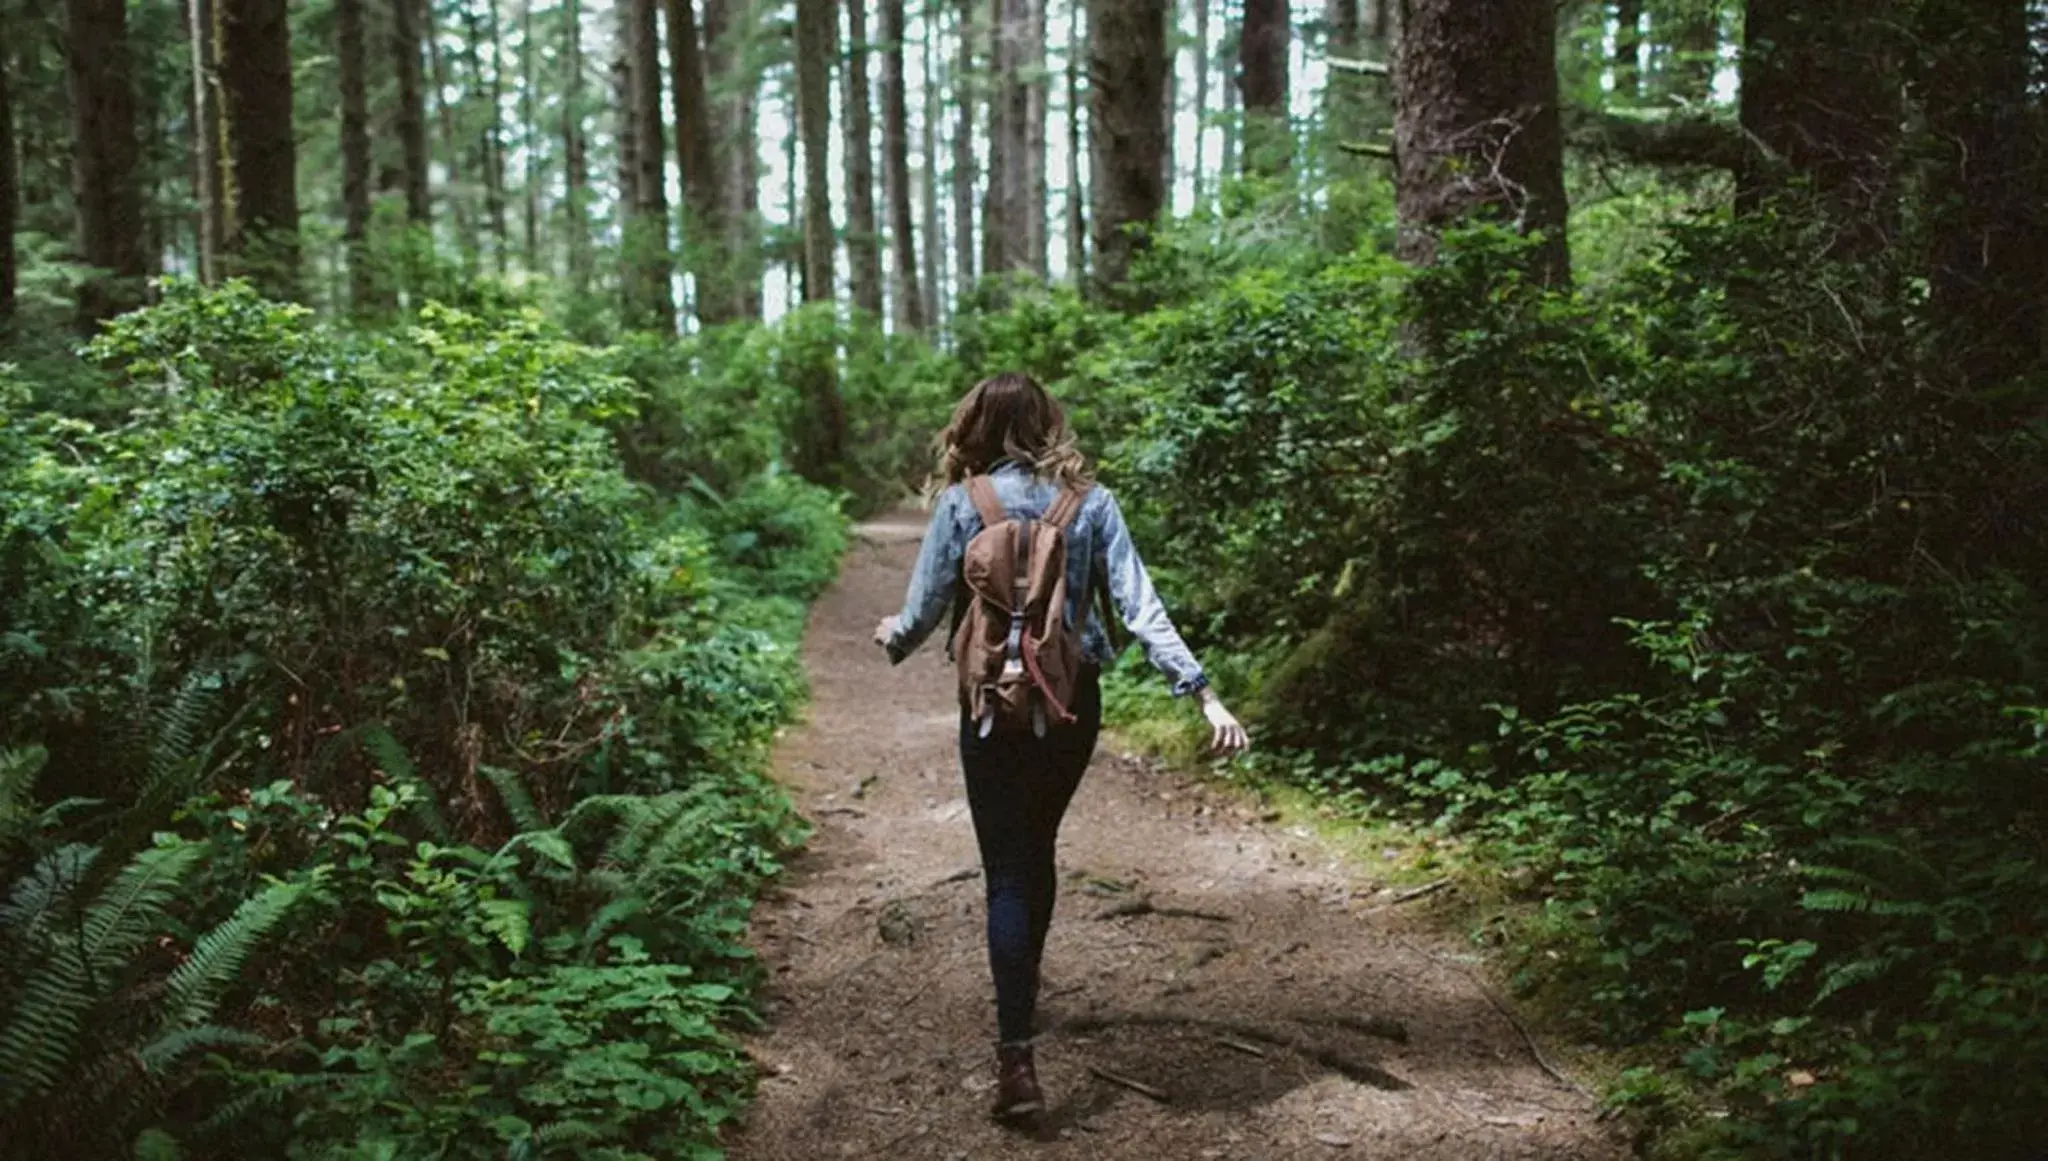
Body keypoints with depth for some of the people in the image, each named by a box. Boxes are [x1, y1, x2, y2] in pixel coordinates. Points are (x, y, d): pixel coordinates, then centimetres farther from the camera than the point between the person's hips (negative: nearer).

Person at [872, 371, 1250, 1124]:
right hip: (1074, 702, 3)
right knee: (1036, 851, 24)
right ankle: (1021, 989, 43)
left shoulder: (962, 503, -7)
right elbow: (1140, 608, -9)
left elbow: (925, 611, -4)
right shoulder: (1090, 501, 0)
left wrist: (892, 638, 19)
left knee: (1008, 872, -1)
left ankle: (1016, 1059, -8)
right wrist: (1203, 694, -11)